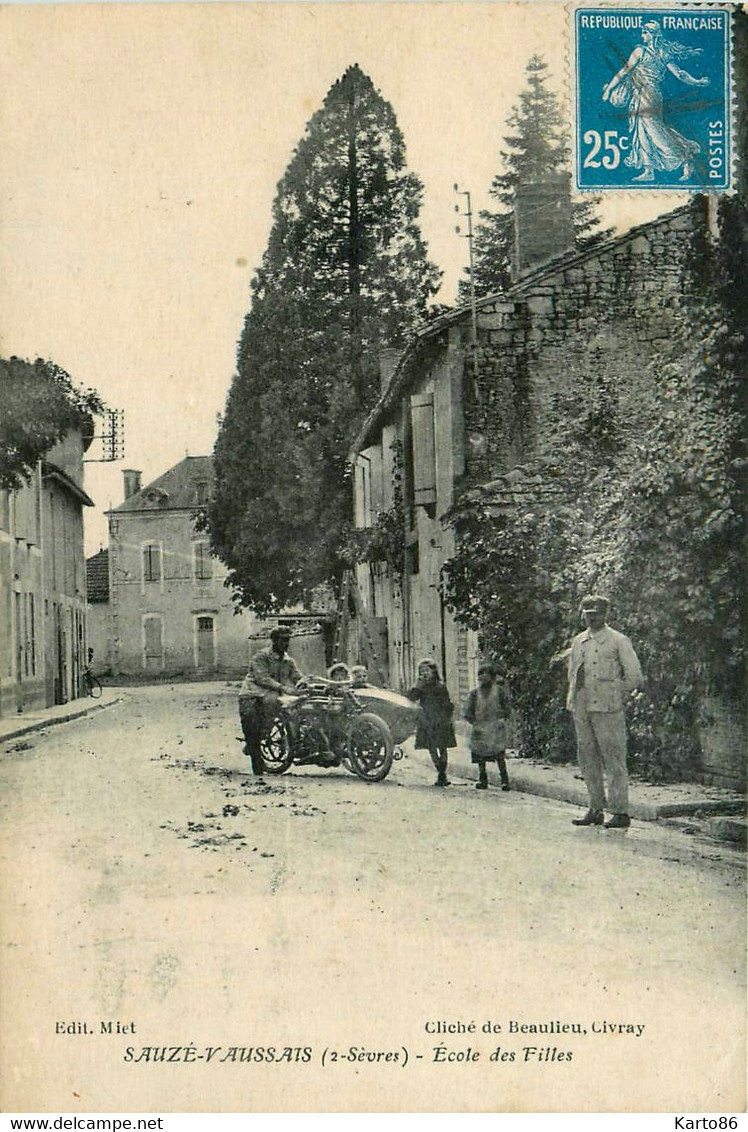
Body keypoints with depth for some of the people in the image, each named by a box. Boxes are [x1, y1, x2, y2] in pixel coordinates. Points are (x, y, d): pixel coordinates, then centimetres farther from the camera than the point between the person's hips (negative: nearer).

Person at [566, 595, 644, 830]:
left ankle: (620, 812, -1)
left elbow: (635, 676, -3)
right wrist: (574, 698, 13)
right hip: (581, 708, 6)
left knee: (613, 760, -5)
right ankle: (595, 809, 16)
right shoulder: (577, 641, 14)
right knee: (587, 759, 8)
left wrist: (614, 694, -2)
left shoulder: (618, 641, -2)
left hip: (607, 709, -6)